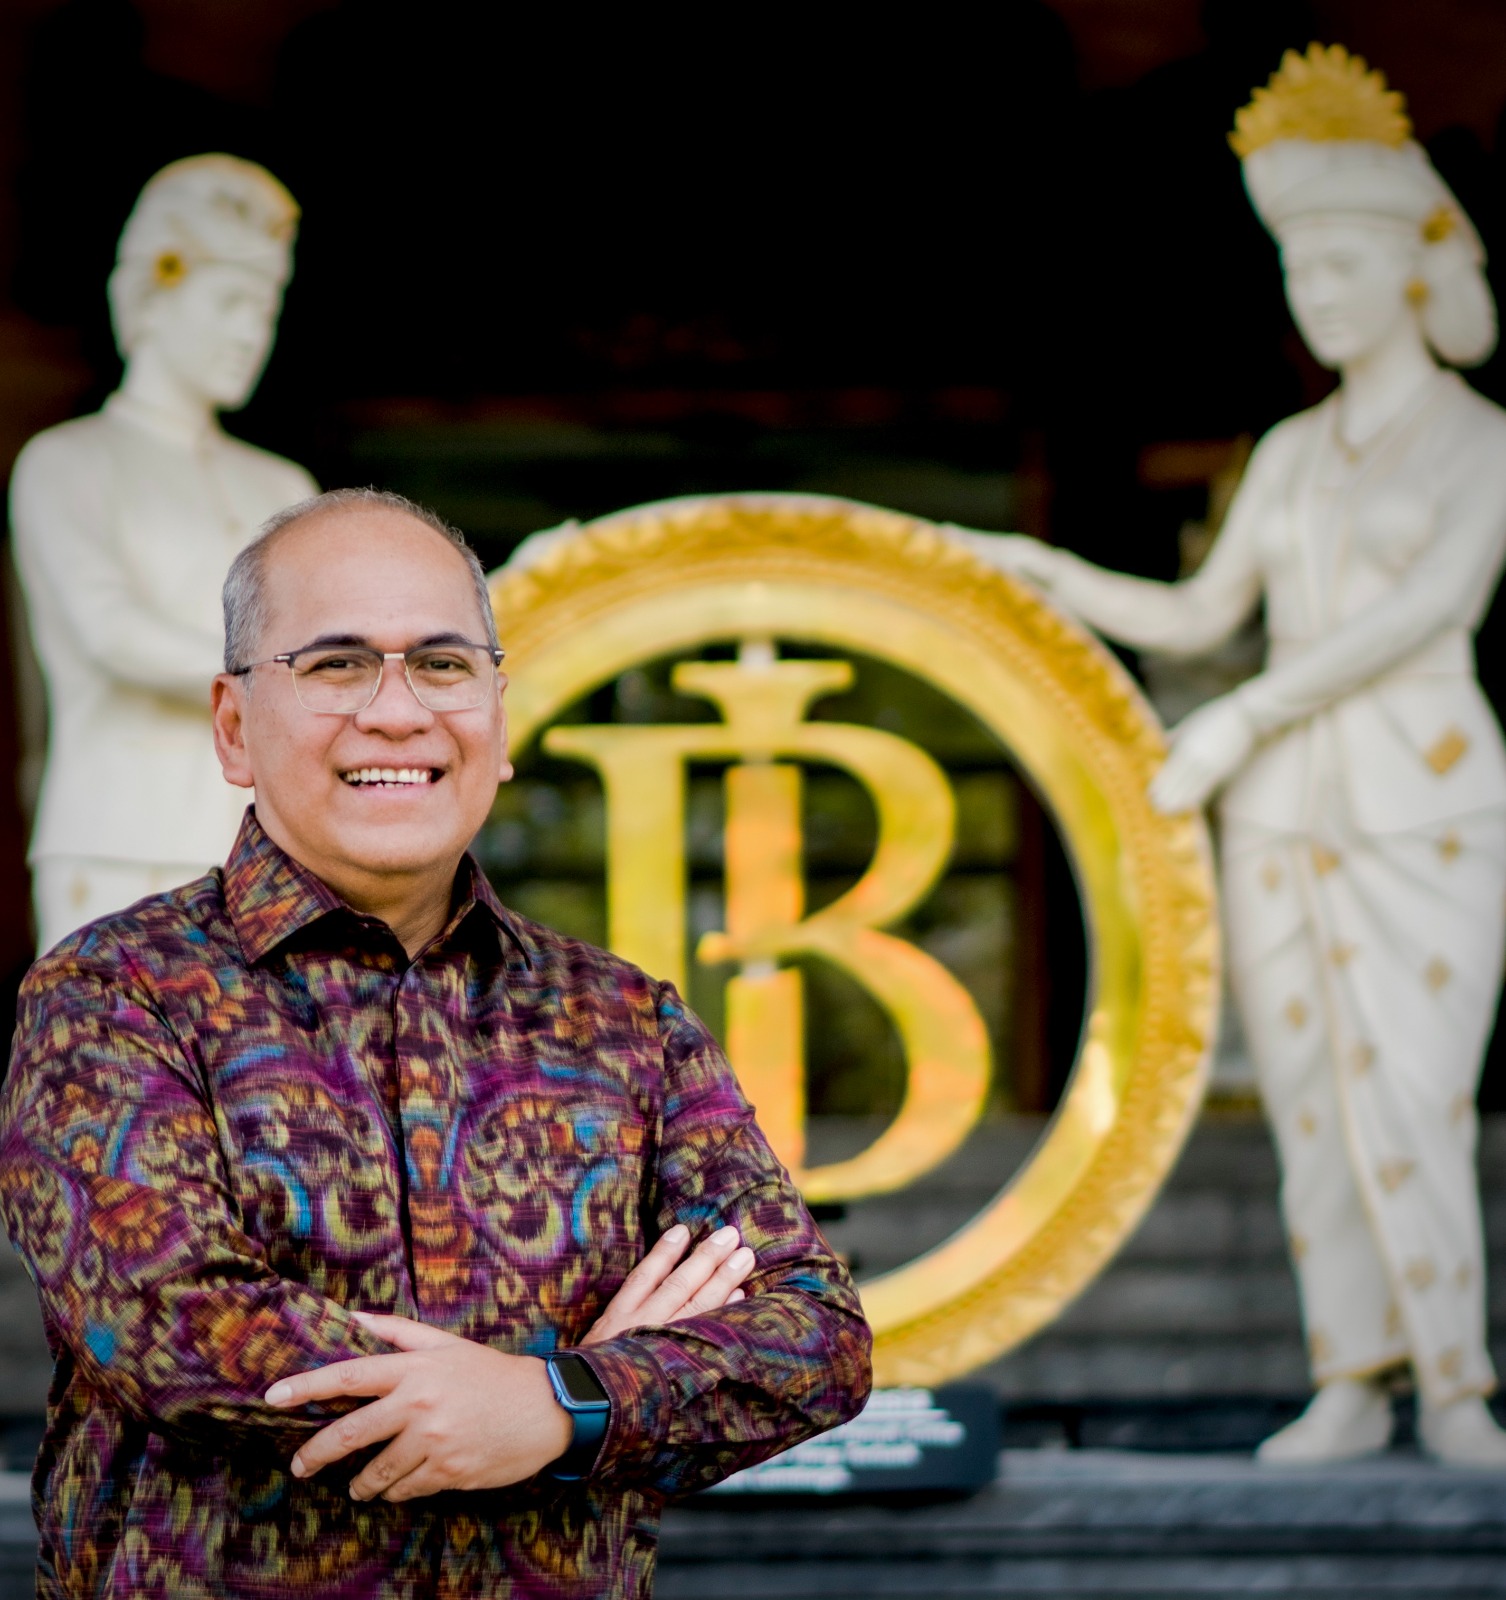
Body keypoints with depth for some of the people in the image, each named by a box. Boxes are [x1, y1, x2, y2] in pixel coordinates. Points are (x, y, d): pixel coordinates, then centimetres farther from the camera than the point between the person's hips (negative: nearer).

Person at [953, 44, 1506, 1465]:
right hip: (1284, 815, 5)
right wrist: (1036, 571, 6)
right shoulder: (1292, 453, 13)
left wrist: (1237, 723, -24)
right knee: (1313, 1111, 4)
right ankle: (1351, 1389, 12)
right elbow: (1198, 620, 17)